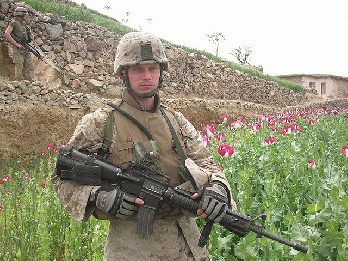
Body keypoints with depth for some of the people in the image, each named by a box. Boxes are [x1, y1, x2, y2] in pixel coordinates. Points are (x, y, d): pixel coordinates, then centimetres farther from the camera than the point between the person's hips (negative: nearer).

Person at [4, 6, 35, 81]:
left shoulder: (24, 24, 18)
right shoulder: (13, 23, -5)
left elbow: (29, 34, 29)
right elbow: (6, 34, -17)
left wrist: (31, 36, 3)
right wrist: (16, 44, -20)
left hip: (26, 49, 7)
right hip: (17, 50, -7)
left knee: (29, 67, 3)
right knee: (19, 68, -7)